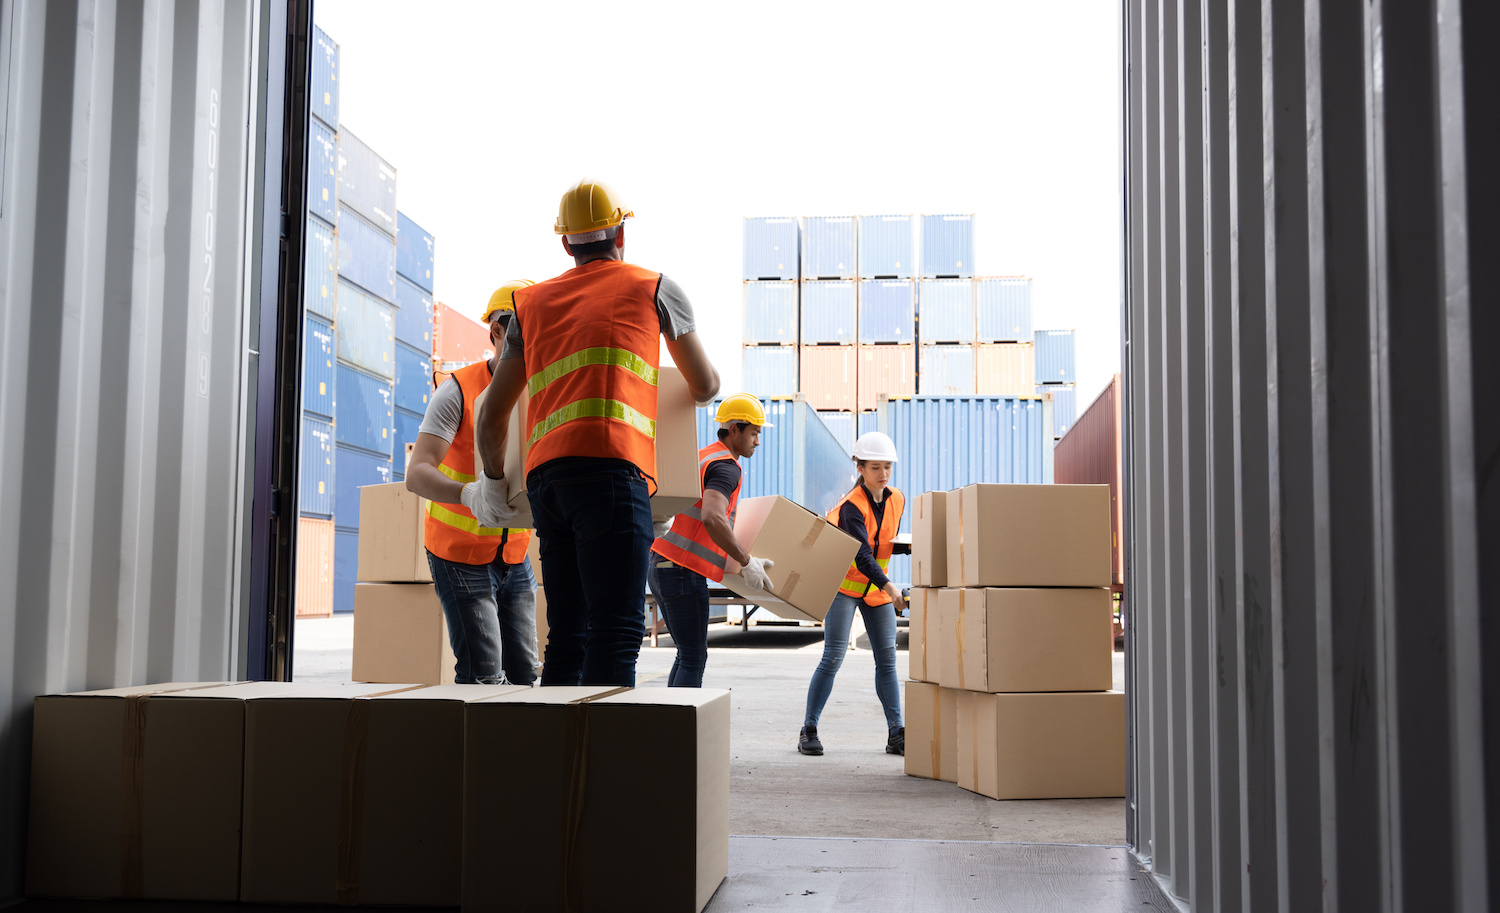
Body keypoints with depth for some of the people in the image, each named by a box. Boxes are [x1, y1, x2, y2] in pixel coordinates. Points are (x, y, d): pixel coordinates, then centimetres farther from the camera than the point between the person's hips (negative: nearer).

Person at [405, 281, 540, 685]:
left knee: (523, 676, 4)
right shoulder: (459, 391, -16)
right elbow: (417, 474, -26)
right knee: (484, 678, -12)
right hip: (461, 556, -5)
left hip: (515, 557, 5)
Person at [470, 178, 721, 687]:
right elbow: (705, 385, 27)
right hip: (609, 469, -5)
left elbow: (493, 414, 25)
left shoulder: (532, 303, 26)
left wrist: (493, 483, 39)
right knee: (615, 636, -13)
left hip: (544, 474, 5)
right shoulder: (655, 288, 17)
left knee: (567, 637, 10)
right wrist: (698, 392, 50)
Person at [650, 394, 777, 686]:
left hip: (661, 563, 10)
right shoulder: (726, 466, -12)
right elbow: (712, 519, -29)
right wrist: (747, 562, -22)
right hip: (683, 571, -10)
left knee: (688, 654, 15)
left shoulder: (700, 457, 19)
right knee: (694, 659, -5)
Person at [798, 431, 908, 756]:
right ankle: (809, 730, -2)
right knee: (833, 656, -11)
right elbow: (862, 555, -32)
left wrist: (886, 586, 11)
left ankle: (897, 734, 4)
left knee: (887, 658, 1)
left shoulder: (897, 500, -2)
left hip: (878, 587, 6)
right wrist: (890, 588, -44)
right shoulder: (852, 506, -21)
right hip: (845, 583, -5)